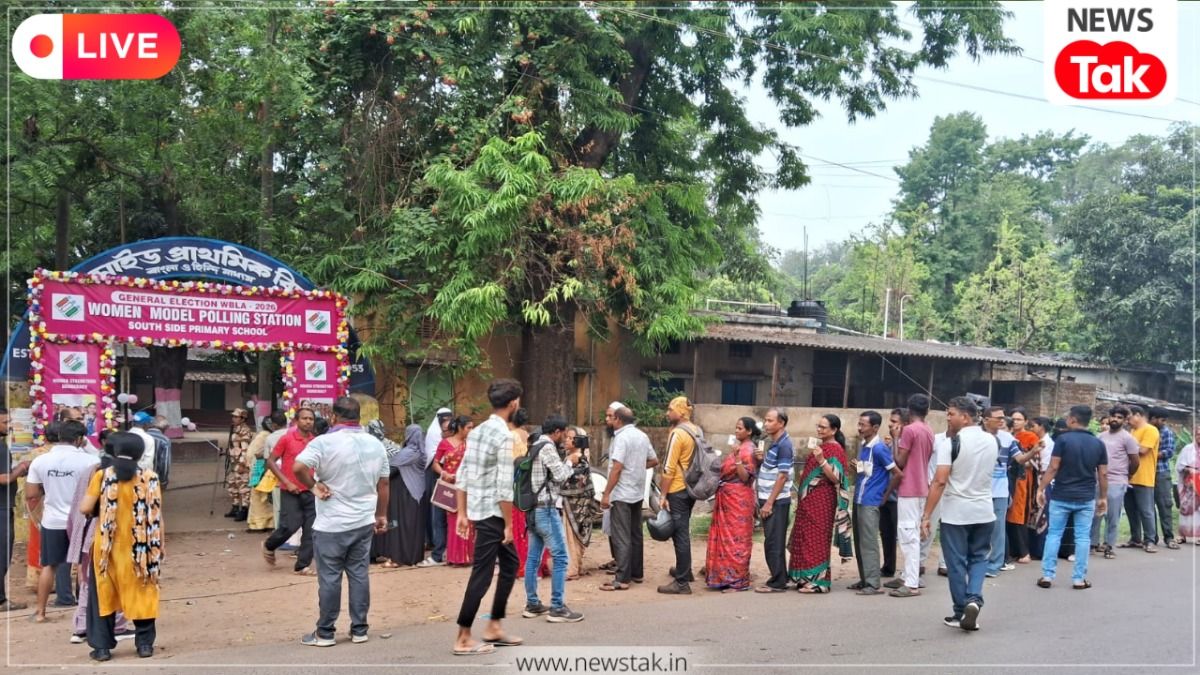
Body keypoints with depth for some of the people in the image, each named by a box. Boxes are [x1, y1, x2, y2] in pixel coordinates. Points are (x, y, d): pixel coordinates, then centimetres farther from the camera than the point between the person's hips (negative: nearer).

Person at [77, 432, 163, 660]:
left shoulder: (102, 476, -7)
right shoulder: (149, 478, -4)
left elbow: (85, 508, -9)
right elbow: (156, 516, -1)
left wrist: (99, 508, 14)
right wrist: (158, 545, 7)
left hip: (108, 547, -1)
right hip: (139, 547, 1)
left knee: (104, 594, 11)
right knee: (142, 594, 11)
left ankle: (102, 646, 11)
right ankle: (145, 643, 13)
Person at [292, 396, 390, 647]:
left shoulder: (325, 442, -12)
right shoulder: (376, 444, 6)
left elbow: (298, 467, -26)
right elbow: (383, 484, 12)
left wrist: (313, 486, -10)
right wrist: (382, 515, 20)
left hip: (331, 524, -5)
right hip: (364, 522, 5)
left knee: (329, 578, 3)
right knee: (359, 574, 11)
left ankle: (325, 633, 12)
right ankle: (359, 629, 16)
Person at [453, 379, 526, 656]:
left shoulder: (477, 431, 10)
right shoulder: (504, 436, -16)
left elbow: (462, 476, 12)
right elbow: (504, 486, -19)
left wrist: (462, 513, 15)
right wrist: (508, 524, -14)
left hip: (478, 510, 9)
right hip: (492, 513, -9)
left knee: (510, 563, 19)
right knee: (482, 573, -2)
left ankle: (494, 627, 24)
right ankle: (463, 639, 3)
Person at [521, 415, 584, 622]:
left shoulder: (534, 447, 15)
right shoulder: (548, 448, -13)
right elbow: (560, 476, -15)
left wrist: (566, 464, 10)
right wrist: (570, 462, 1)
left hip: (533, 509, 10)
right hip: (545, 509, -10)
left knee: (533, 557, 12)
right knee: (560, 557, -7)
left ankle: (532, 604, 17)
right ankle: (557, 608, -7)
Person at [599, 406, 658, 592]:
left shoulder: (622, 437, -16)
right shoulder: (642, 436, 10)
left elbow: (617, 467, -21)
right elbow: (654, 460, 18)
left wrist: (606, 494, -18)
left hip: (621, 494, -9)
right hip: (638, 493, 9)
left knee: (621, 537, -7)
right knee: (635, 534, 16)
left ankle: (622, 579, -8)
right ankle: (637, 573, 23)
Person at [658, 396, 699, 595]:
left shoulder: (677, 434, -17)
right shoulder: (697, 431, 8)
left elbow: (669, 468, -19)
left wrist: (663, 494, -16)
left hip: (677, 490, -8)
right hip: (692, 488, 8)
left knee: (679, 534, -5)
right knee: (683, 531, 22)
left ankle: (682, 583, -3)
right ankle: (684, 570, 35)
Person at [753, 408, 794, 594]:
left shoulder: (784, 445, -15)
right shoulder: (775, 443, 13)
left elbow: (782, 476, -19)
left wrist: (769, 503, -19)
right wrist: (762, 459, 1)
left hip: (776, 501, -9)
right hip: (770, 500, 9)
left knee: (773, 542, -5)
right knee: (774, 542, 13)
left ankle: (777, 582, -1)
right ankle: (779, 579, 19)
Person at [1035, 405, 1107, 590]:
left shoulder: (1063, 439, -8)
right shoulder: (1098, 444, 3)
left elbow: (1053, 468, -10)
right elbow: (1103, 474, 4)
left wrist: (1041, 489, -4)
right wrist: (1103, 497, 13)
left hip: (1061, 497, -2)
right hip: (1086, 499, 2)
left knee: (1054, 535, 6)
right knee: (1082, 538, 7)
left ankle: (1047, 576, 5)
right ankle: (1079, 579, 8)